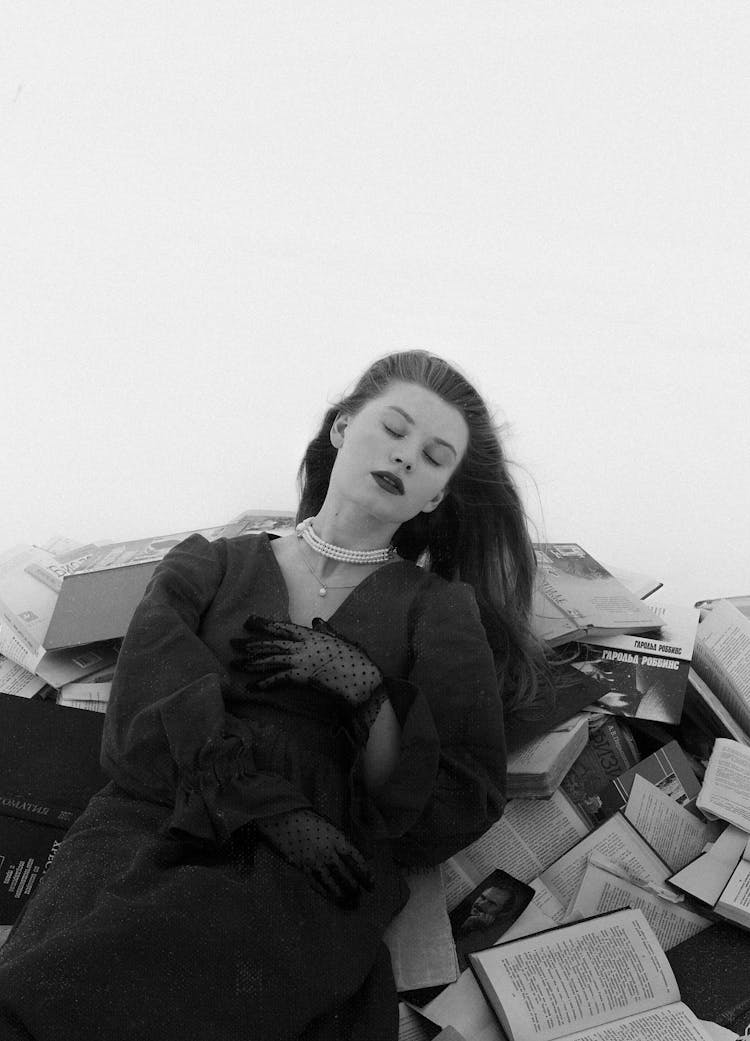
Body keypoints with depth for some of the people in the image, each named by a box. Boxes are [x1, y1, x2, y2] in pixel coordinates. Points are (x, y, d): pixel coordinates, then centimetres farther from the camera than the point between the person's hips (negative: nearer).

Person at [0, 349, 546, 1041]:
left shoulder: (442, 610, 16)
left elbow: (458, 813, 8)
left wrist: (364, 688, -5)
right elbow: (150, 704, 1)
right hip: (148, 822, 2)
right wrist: (281, 815, -12)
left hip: (314, 871, -1)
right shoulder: (207, 565, 19)